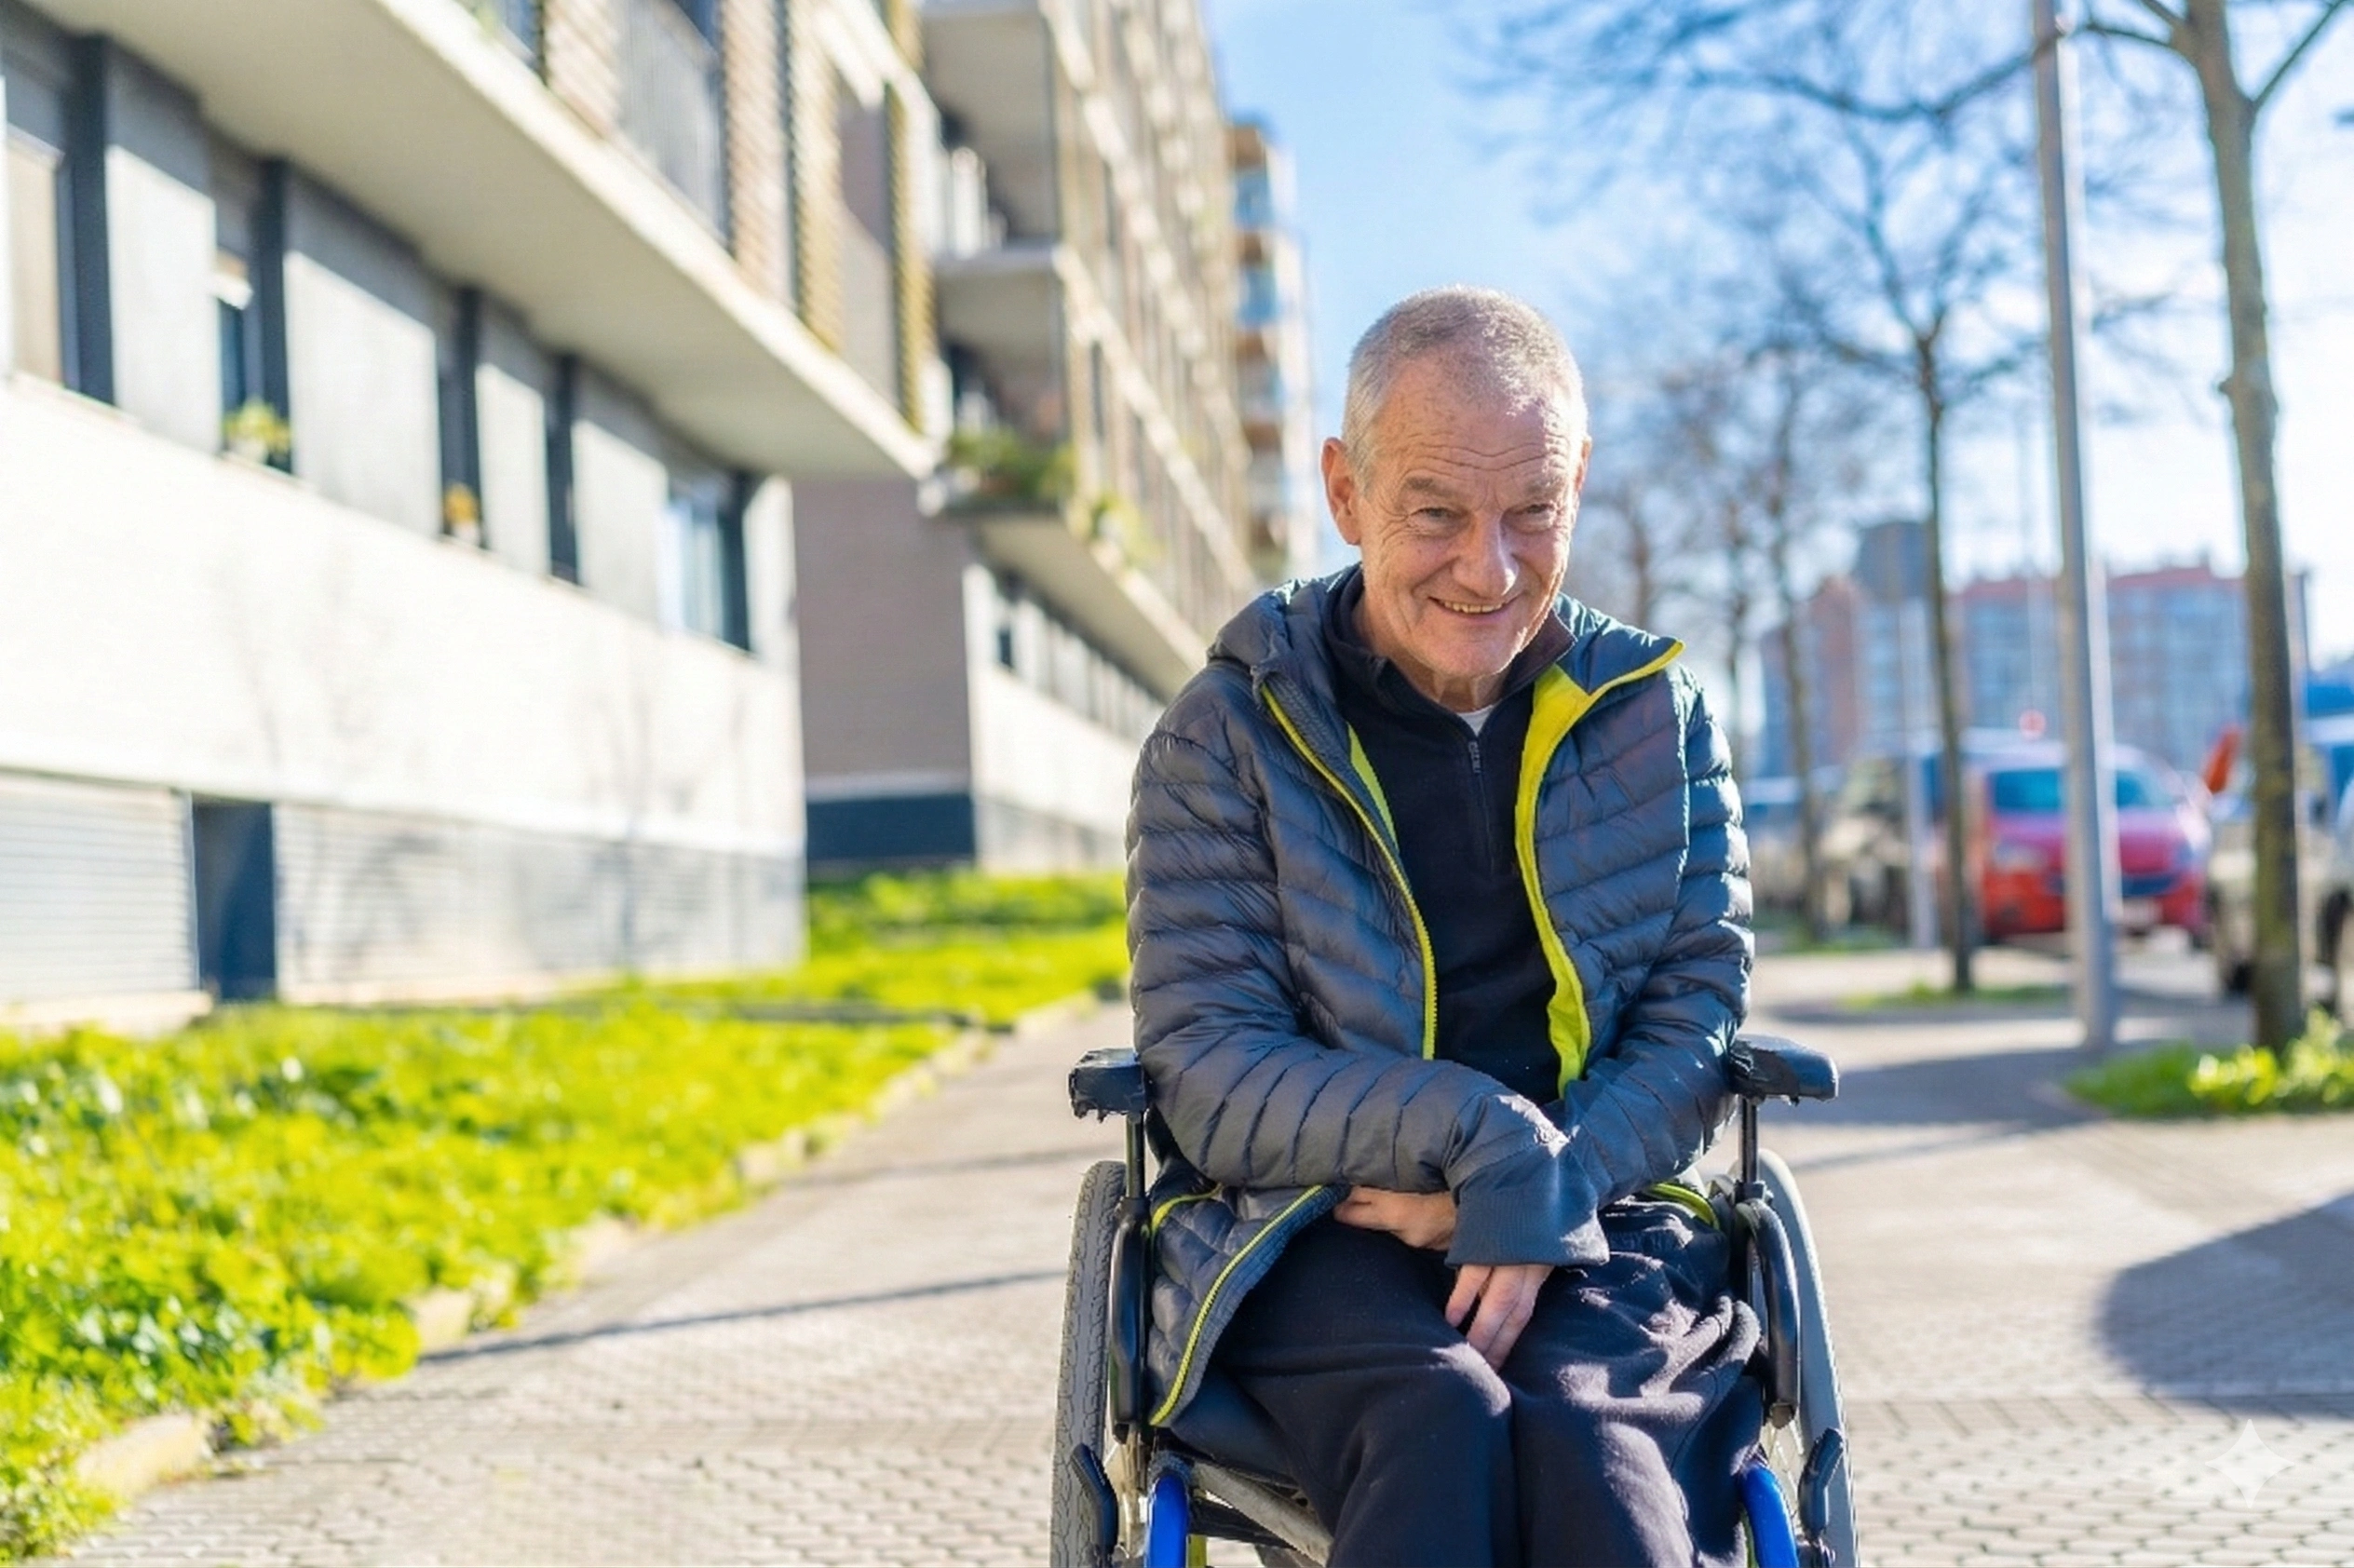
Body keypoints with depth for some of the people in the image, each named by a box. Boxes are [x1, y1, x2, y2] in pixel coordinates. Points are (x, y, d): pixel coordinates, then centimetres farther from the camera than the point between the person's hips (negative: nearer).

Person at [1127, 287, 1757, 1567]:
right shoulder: (1229, 734, 2)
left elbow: (1698, 1019, 4)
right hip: (1313, 1236, -1)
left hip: (1591, 1227, 1)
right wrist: (1489, 1139, -18)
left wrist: (1547, 1199, -15)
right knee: (1441, 1426, -33)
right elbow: (1207, 1075, -5)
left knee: (1587, 1436, -32)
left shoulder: (1654, 715, 10)